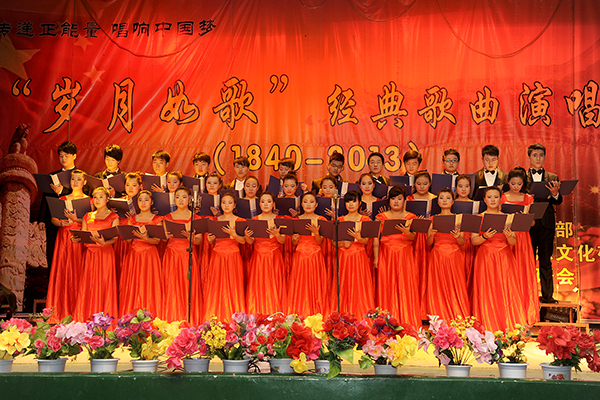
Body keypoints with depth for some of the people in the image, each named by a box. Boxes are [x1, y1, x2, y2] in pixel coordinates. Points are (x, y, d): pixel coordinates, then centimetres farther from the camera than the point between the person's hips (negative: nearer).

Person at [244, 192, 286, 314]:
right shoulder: (254, 220, 5)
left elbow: (282, 241, -6)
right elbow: (251, 242, 2)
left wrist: (276, 234, -26)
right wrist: (247, 236, -20)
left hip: (274, 257, -1)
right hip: (258, 257, 1)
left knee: (274, 288, -2)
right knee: (258, 288, 0)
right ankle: (258, 317, 6)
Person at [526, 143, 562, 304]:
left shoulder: (552, 178, 13)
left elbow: (558, 202, 4)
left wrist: (555, 194, -17)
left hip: (546, 223, 1)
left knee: (546, 261, 3)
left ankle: (547, 295, 7)